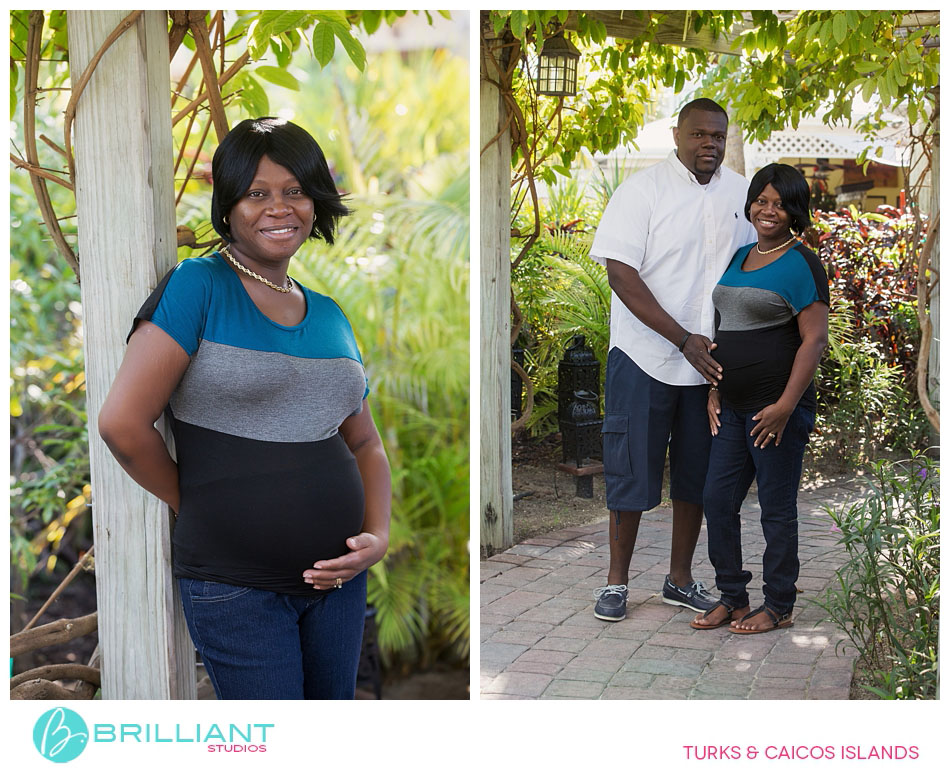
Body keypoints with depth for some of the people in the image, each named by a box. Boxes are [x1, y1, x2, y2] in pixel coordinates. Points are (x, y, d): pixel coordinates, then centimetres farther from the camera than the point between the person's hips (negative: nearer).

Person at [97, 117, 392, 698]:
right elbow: (123, 422, -16)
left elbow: (365, 444, 16)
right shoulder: (199, 287, -9)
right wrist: (199, 506, -3)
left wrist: (379, 536, -1)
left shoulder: (329, 317, 11)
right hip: (236, 587, -6)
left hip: (337, 579, 6)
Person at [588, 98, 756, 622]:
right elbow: (621, 273, -14)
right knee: (632, 471, 1)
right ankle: (616, 580, 15)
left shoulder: (741, 194, 7)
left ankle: (680, 579, 24)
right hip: (645, 356, -4)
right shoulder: (642, 190, -7)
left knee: (696, 475, 11)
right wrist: (684, 339, -18)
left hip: (710, 361, 4)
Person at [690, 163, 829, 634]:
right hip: (733, 408, 8)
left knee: (777, 508, 3)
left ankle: (778, 607, 16)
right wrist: (715, 390, 12)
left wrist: (784, 405, -19)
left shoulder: (800, 264, -9)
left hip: (776, 408, -7)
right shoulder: (738, 257, 14)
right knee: (717, 501, 9)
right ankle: (732, 597, 23)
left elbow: (815, 339, -14)